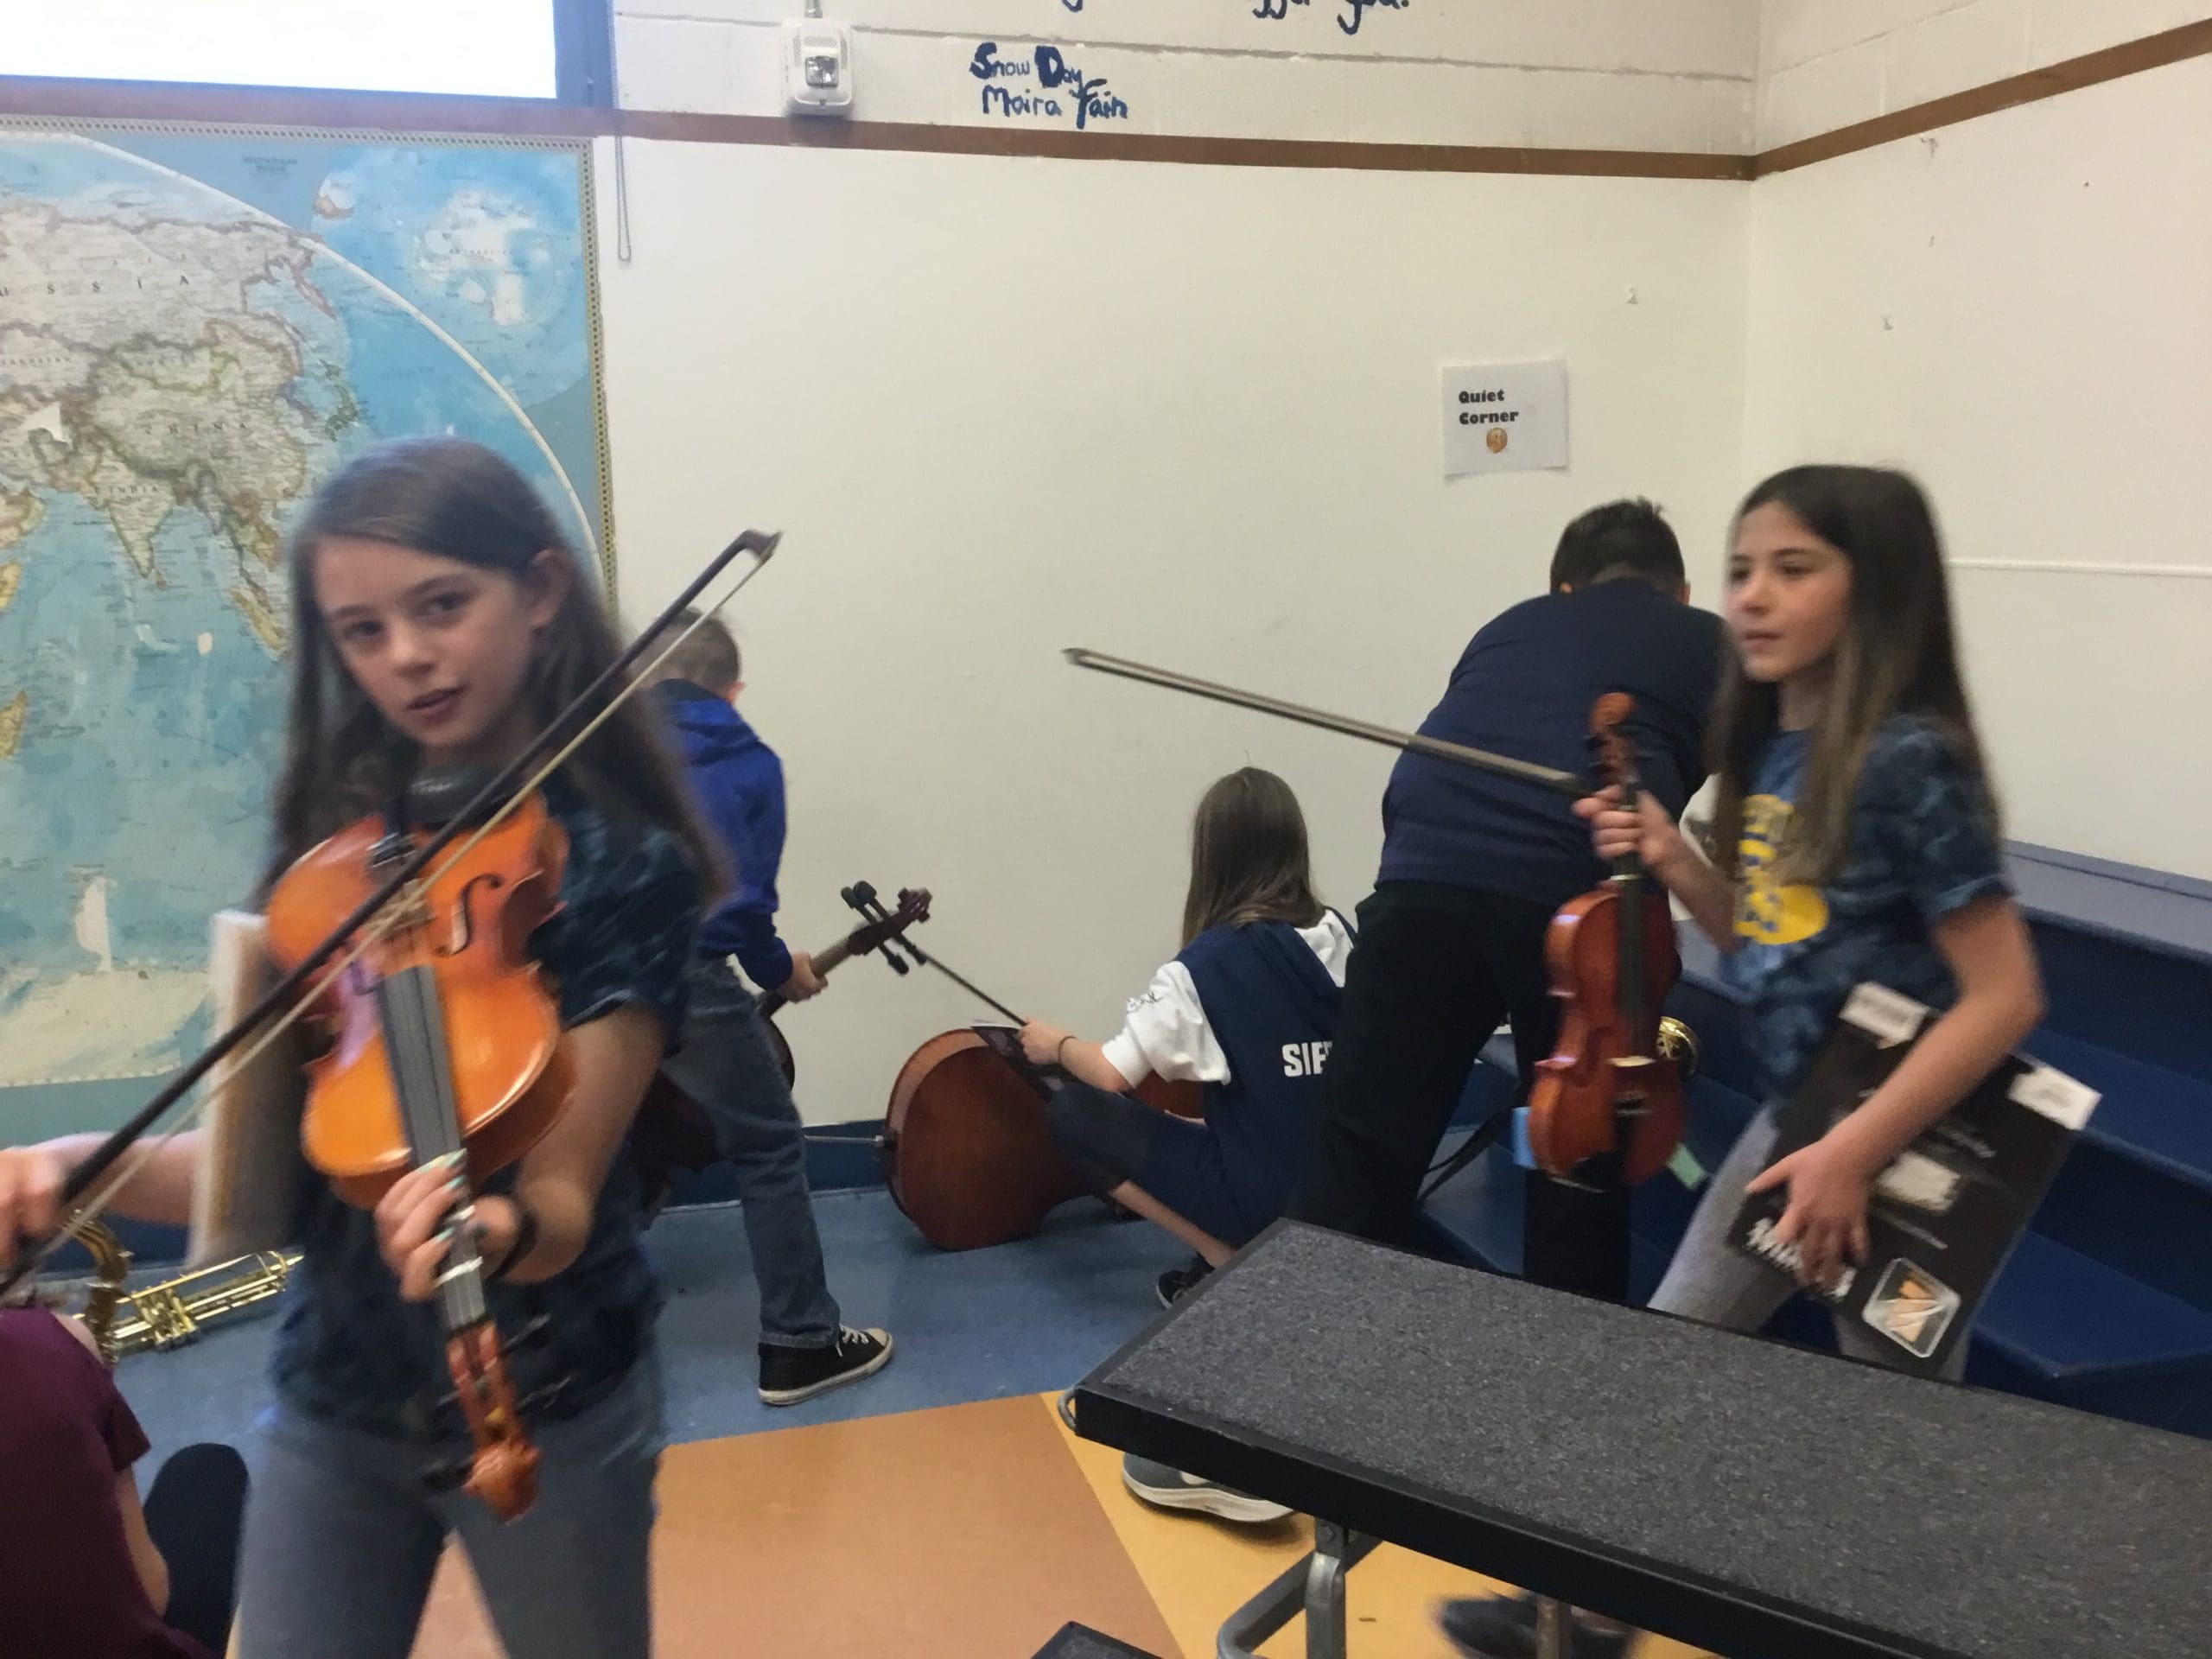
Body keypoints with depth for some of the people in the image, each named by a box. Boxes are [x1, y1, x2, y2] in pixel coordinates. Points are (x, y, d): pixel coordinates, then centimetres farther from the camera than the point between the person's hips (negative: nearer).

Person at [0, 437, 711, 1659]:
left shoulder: (623, 864, -16)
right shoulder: (332, 844, -1)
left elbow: (560, 1204, -21)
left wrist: (494, 1224, -43)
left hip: (546, 1403, -3)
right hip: (330, 1393, 4)